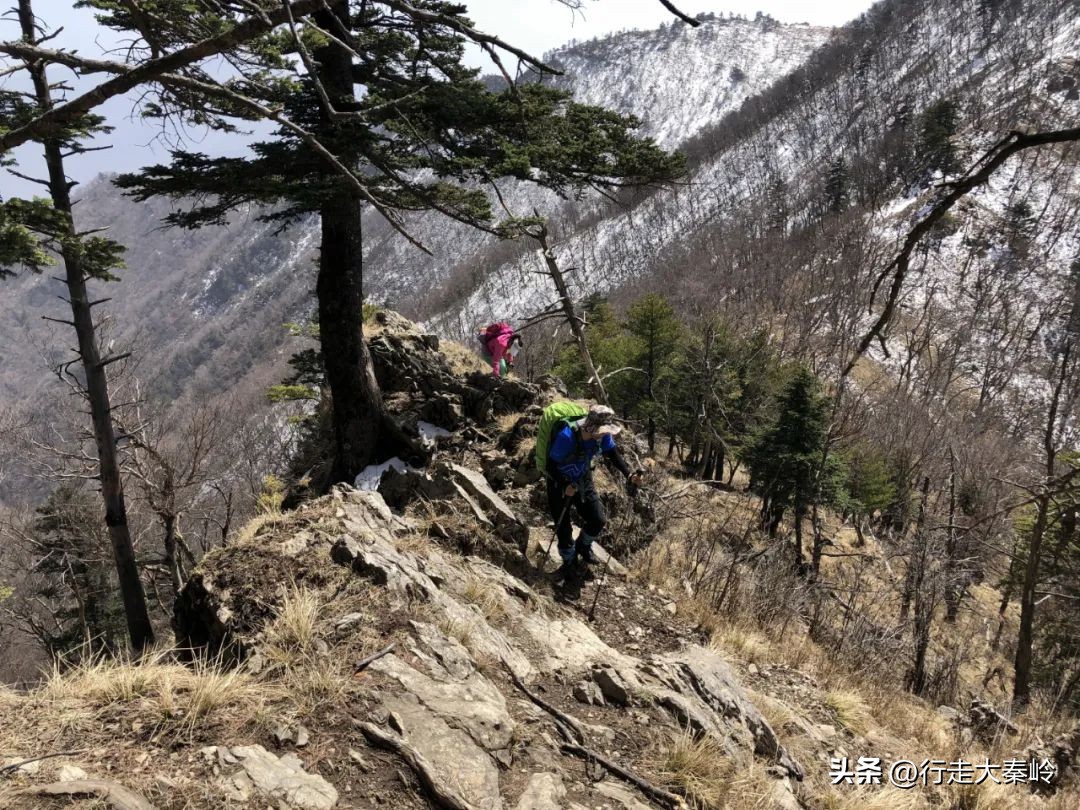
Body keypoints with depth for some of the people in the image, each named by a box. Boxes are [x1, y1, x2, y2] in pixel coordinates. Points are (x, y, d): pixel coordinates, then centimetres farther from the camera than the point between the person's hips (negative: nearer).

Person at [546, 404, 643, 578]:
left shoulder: (602, 434, -20)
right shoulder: (567, 436, -37)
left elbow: (613, 453, -5)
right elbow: (551, 465, -28)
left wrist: (629, 475, -19)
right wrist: (566, 487, -37)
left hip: (583, 479, 5)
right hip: (560, 483, -5)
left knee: (598, 520, 0)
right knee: (563, 527, 0)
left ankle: (583, 546, 32)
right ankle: (569, 561, 29)